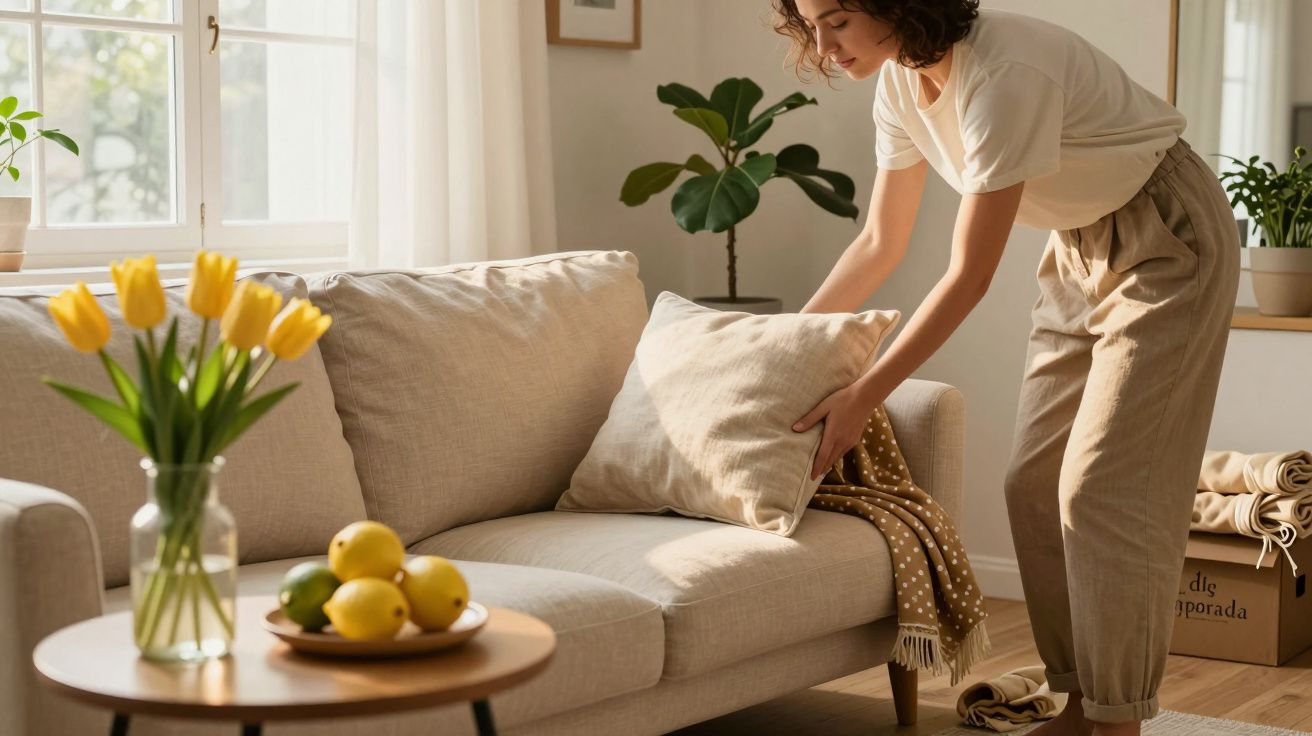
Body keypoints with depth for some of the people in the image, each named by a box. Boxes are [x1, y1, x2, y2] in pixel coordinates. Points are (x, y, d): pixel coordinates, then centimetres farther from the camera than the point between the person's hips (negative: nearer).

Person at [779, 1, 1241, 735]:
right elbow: (881, 244, 6)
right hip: (1081, 250, 8)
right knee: (1034, 485, 4)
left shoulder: (1003, 74, -31)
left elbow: (970, 276, -29)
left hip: (1167, 242, -8)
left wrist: (862, 398, -26)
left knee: (1103, 488, -11)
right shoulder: (900, 83, -6)